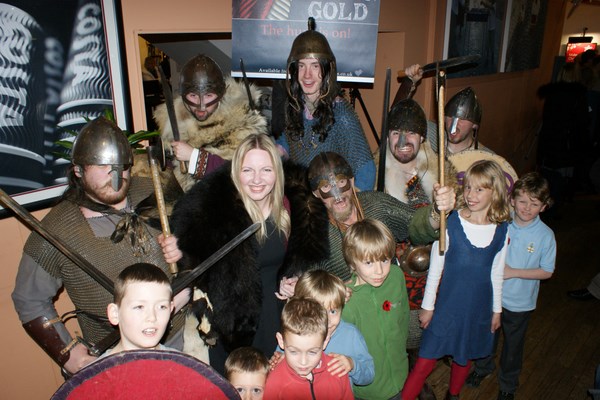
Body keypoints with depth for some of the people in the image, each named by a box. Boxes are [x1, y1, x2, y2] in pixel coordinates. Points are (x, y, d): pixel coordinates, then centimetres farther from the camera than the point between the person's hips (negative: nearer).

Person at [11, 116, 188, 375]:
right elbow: (29, 301, -2)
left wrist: (181, 249, -13)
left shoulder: (152, 193, -9)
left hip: (182, 334, 3)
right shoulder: (55, 233, -15)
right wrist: (67, 352, -7)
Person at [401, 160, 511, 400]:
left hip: (479, 308, 3)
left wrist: (496, 309, 13)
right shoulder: (450, 223, -15)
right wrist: (428, 305, -3)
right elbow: (435, 268, -7)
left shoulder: (501, 231, -5)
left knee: (464, 358, 22)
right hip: (447, 305, -3)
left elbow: (496, 273, 7)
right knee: (425, 363, -1)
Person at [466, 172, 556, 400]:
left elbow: (547, 271, -10)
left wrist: (513, 272, -19)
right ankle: (483, 368, 51)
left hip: (520, 302, -2)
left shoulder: (545, 235, -16)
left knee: (513, 343, 18)